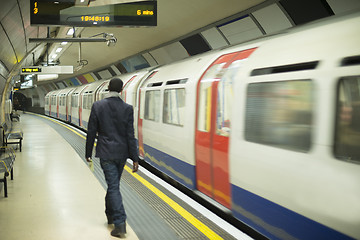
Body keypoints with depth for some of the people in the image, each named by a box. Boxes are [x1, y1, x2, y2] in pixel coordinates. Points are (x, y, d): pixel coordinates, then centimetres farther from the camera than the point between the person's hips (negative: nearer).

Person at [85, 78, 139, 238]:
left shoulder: (97, 106, -7)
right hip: (122, 153, 3)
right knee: (114, 184, 20)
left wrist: (88, 153, 9)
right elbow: (130, 135, -7)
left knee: (113, 186, -3)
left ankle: (120, 223, -11)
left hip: (106, 154, -2)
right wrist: (135, 158, -3)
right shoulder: (127, 109, -5)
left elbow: (91, 132, -3)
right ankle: (110, 214, 37)